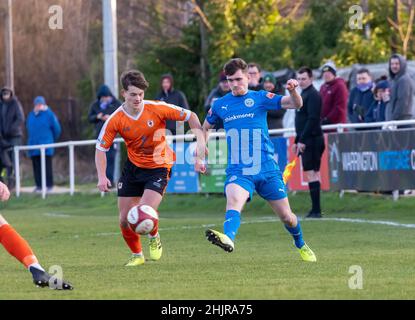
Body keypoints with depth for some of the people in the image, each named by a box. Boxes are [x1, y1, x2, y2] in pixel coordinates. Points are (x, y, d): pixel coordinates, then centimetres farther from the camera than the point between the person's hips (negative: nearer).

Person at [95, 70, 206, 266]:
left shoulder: (157, 108, -18)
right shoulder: (115, 120, -14)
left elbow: (190, 117, -8)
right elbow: (101, 148, -5)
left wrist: (200, 142, -17)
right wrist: (102, 177, -18)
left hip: (159, 167, -3)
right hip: (133, 167, 3)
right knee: (125, 220, 2)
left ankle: (155, 238, 14)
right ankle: (137, 255, 27)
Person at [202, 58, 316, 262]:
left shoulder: (260, 98, 0)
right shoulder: (220, 105, 8)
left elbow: (296, 104, -8)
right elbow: (206, 127, 27)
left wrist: (293, 91, -30)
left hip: (267, 169, 0)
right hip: (238, 171, 0)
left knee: (287, 217, 9)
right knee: (233, 201, -32)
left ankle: (301, 246, 37)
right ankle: (228, 239, -57)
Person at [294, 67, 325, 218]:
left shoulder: (313, 95, -12)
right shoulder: (303, 94, 19)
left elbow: (312, 119, -20)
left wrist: (302, 140, -22)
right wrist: (297, 141, 22)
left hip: (312, 139, -10)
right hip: (306, 141, 10)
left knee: (311, 173, -11)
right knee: (312, 173, 10)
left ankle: (316, 210, -13)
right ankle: (315, 210, 12)